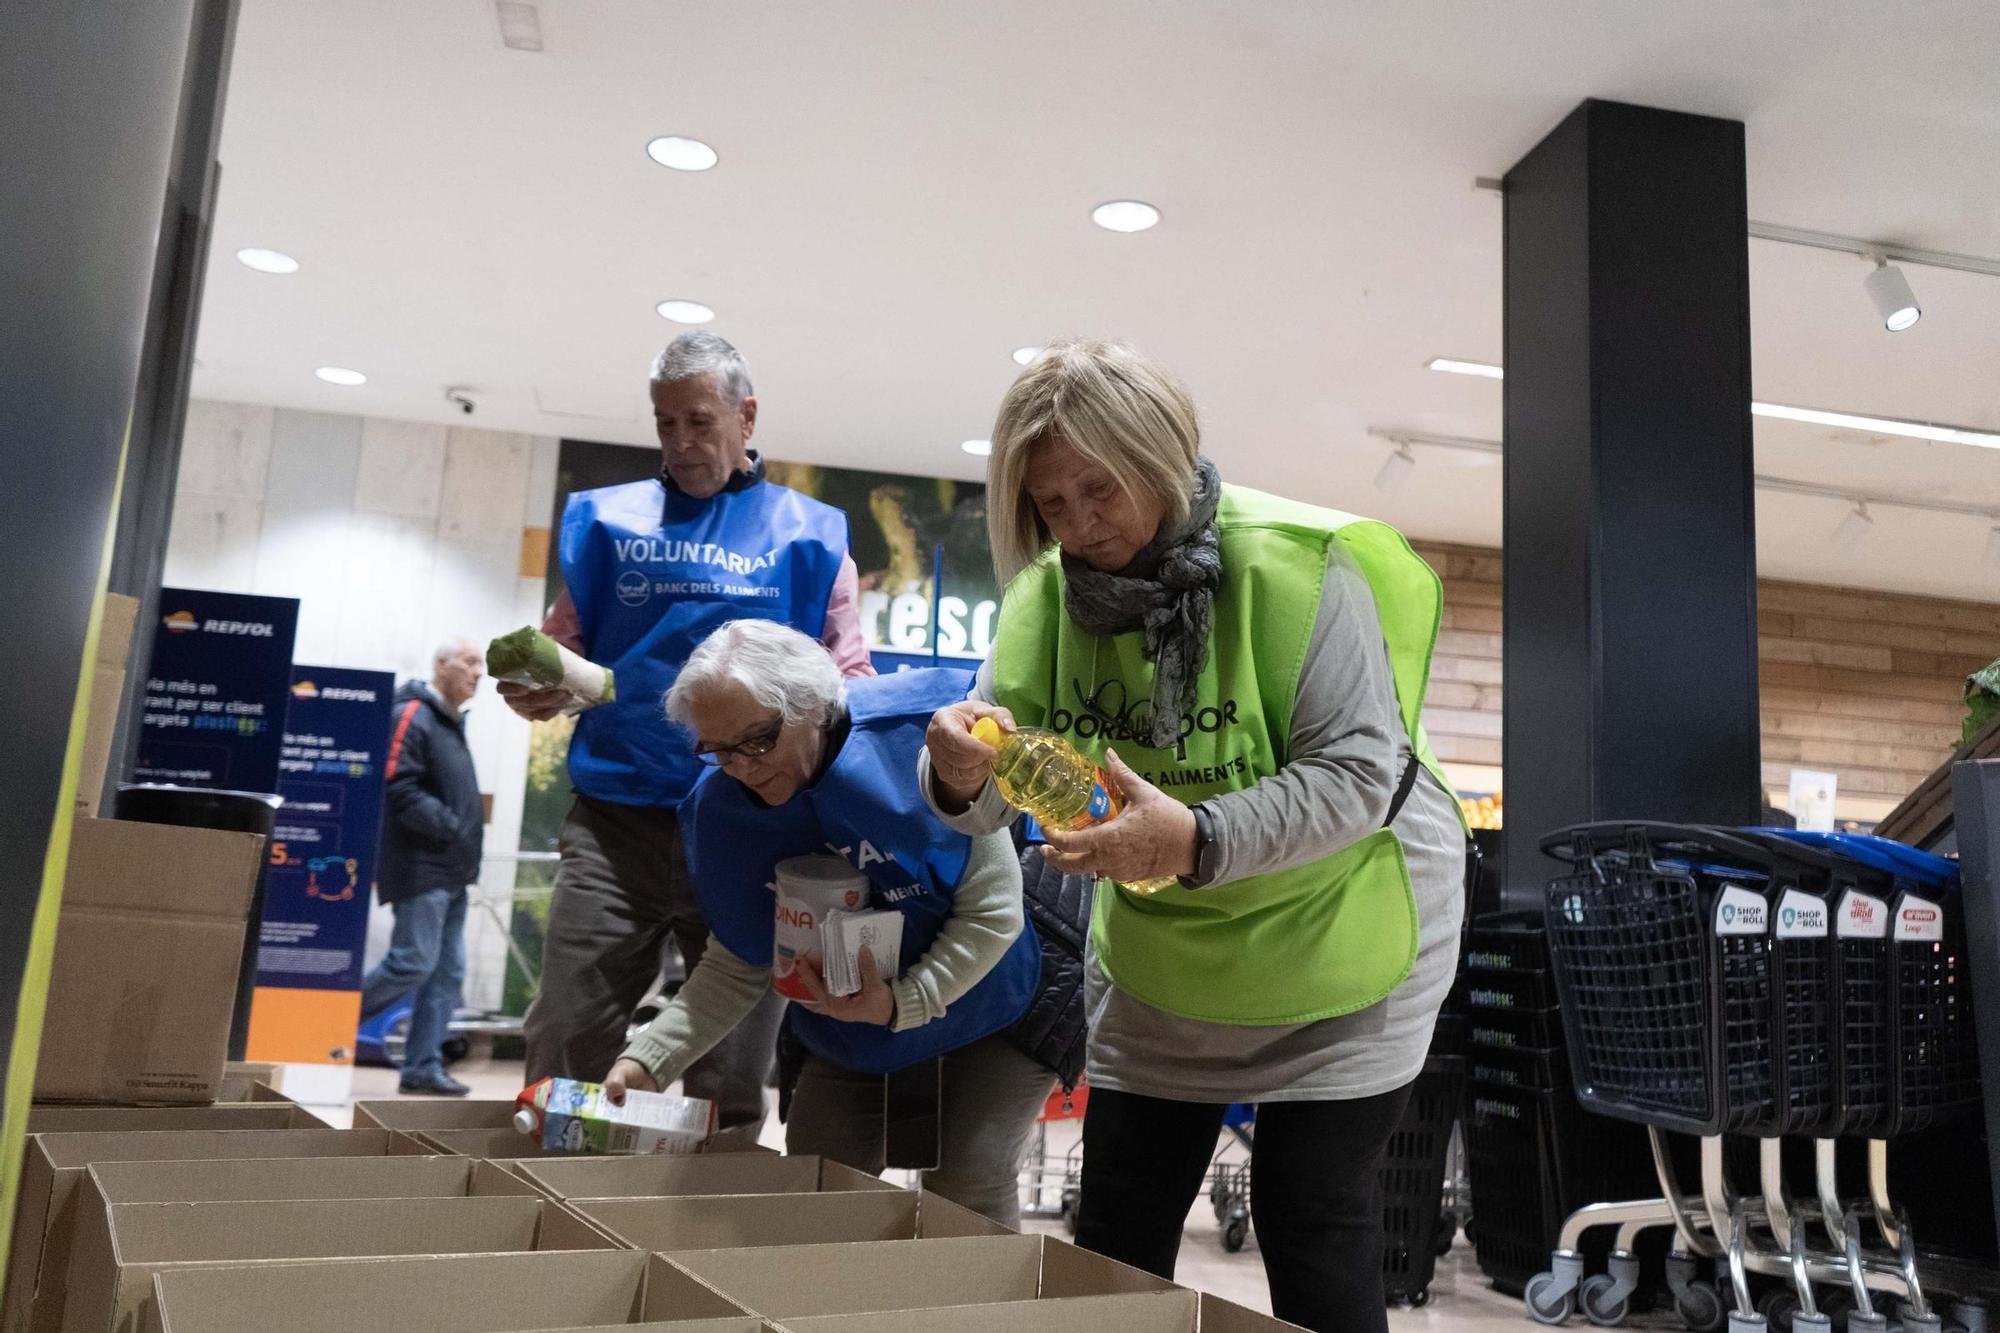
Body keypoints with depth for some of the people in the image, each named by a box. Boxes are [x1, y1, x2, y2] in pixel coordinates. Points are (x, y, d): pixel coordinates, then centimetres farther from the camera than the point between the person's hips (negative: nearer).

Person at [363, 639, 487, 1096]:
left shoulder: (451, 723, 19)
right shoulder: (412, 717, -11)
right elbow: (398, 789, -21)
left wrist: (466, 849, 13)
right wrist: (449, 827, -23)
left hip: (451, 872, 9)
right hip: (422, 867, -9)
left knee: (448, 972, 7)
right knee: (413, 964, -9)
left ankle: (423, 1067, 12)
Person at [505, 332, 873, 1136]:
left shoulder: (807, 534, 8)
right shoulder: (606, 519, 12)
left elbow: (848, 681, 5)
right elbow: (564, 651, 13)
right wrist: (535, 688, -10)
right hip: (614, 818, 1)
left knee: (730, 1078, 8)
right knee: (563, 1053, 1)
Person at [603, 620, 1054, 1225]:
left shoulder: (918, 742, -28)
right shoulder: (722, 808, -13)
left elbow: (992, 911, -22)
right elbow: (737, 968, -4)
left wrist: (904, 1003, -30)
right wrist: (648, 1059, -17)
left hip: (989, 1012, -4)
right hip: (847, 1041, 5)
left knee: (966, 1196, -12)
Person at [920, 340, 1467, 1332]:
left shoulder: (1293, 563, -23)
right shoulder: (1050, 588, -9)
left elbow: (1357, 774, -28)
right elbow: (982, 806, -10)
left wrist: (1197, 841, -42)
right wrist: (960, 774, -35)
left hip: (1333, 926, -4)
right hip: (1158, 945, 5)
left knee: (1313, 1225, 0)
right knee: (1114, 1230, 9)